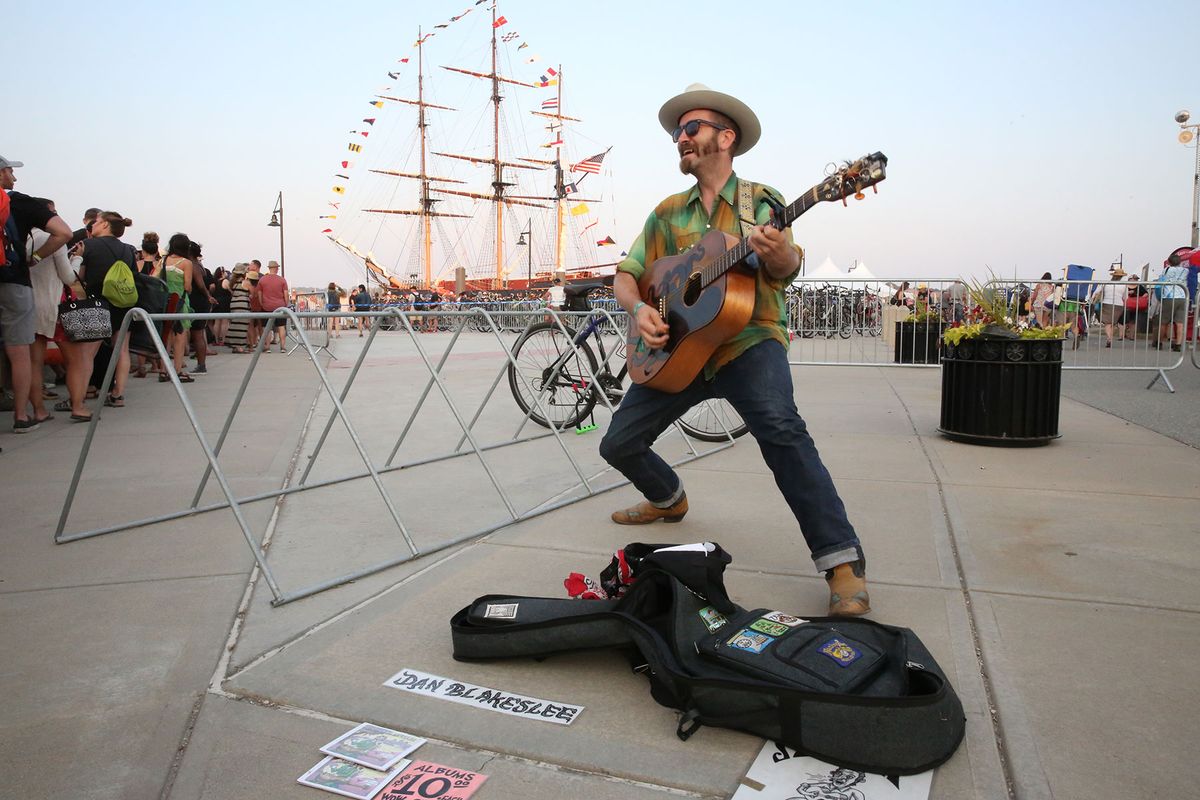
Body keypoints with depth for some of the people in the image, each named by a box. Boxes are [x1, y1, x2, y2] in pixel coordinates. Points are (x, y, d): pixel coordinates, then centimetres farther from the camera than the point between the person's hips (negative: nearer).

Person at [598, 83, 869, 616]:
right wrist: (638, 308, -12)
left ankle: (842, 561, -24)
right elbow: (625, 274, 10)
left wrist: (778, 253, -37)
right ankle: (669, 499, 34)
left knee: (780, 428, -32)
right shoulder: (668, 213, 12)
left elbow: (787, 267, -13)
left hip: (749, 340, -4)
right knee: (619, 443, 2)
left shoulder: (761, 201, 2)